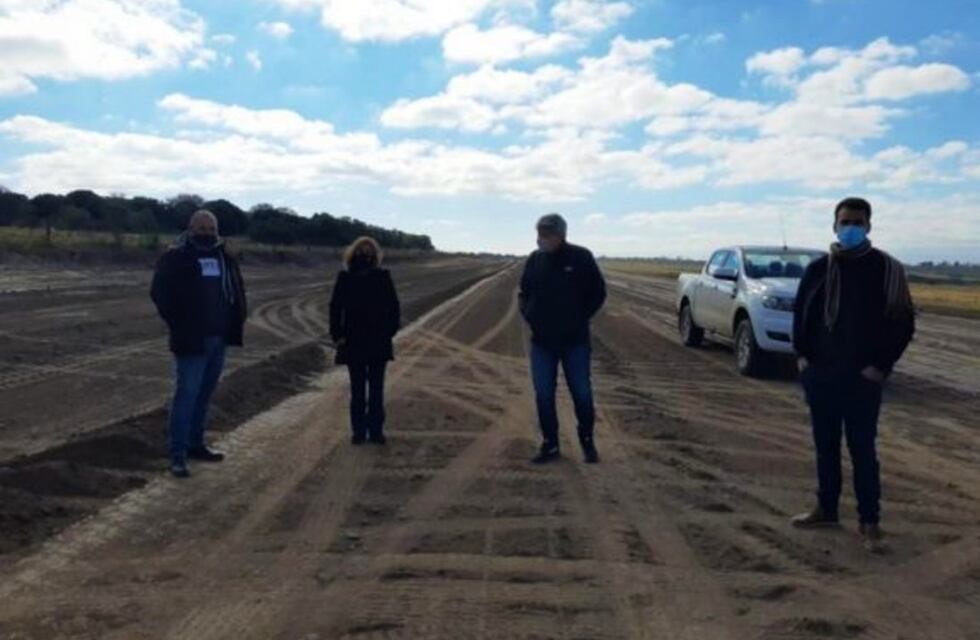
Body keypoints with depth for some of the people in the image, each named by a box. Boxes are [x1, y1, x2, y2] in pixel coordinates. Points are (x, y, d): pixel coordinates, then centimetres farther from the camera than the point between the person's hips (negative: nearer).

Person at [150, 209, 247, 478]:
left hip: (218, 338, 7)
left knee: (204, 394, 15)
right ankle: (177, 455, -2)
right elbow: (160, 292, -11)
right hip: (191, 339, -7)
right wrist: (178, 323, -13)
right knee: (186, 394, -7)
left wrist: (235, 321, 8)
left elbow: (237, 290, 20)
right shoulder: (176, 257, -8)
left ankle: (195, 445, 27)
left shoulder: (224, 257, 11)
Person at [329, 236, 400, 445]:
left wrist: (389, 332, -6)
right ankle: (358, 430, 15)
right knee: (357, 390, 8)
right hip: (353, 342, 0)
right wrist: (337, 335, -3)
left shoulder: (383, 277, -1)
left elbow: (393, 308, 2)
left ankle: (376, 430, 12)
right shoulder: (345, 279, 0)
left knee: (376, 389, 5)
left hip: (378, 343, 0)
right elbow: (335, 308, 3)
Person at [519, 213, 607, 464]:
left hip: (575, 342, -3)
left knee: (582, 394, 4)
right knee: (543, 396, 5)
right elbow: (524, 293, 15)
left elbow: (598, 293, 0)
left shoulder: (581, 258, -8)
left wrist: (581, 318, -4)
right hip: (542, 342, 3)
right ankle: (550, 445, 18)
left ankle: (588, 442, 22)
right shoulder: (534, 260, 2)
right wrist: (529, 316, 2)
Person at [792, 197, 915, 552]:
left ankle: (870, 522, 12)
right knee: (825, 446, 12)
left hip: (862, 378, -3)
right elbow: (801, 312, 13)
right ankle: (826, 509, 25)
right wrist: (802, 355, 3)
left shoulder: (887, 268, -4)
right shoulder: (818, 268, 5)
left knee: (862, 450, 1)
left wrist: (881, 366, -9)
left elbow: (903, 322, -3)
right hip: (820, 375, 4)